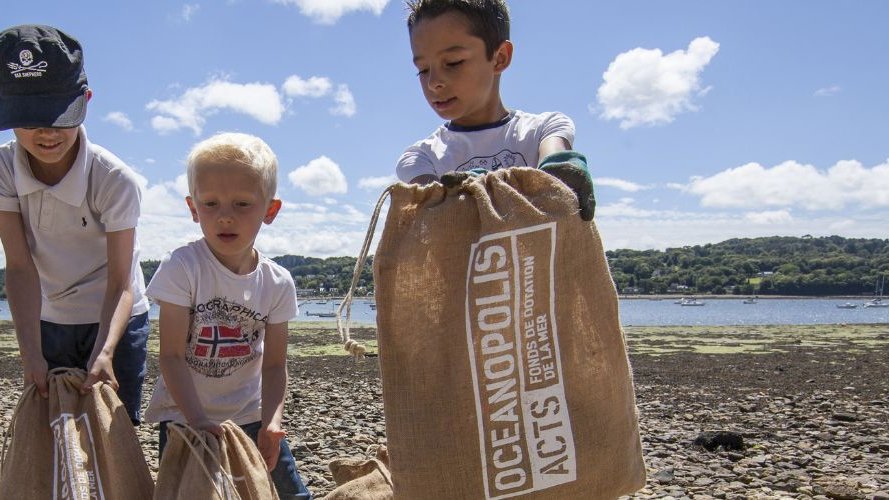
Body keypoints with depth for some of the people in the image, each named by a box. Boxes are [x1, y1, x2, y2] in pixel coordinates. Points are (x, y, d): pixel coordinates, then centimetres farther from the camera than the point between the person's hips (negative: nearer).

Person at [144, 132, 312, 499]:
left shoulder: (277, 283, -6)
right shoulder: (182, 267, -16)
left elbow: (275, 364, -4)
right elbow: (171, 354, -17)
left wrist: (271, 421, -19)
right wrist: (197, 419, -26)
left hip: (250, 416, 3)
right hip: (184, 413, -3)